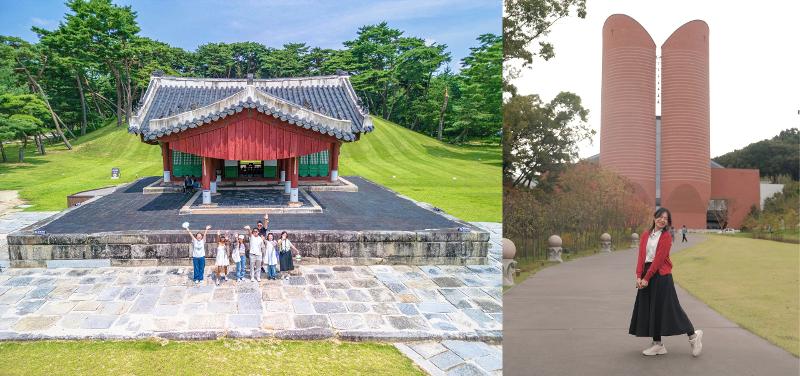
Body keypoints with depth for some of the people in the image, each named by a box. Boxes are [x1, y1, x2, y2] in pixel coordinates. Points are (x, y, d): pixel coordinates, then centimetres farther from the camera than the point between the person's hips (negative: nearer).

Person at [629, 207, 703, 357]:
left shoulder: (666, 237, -7)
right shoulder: (646, 235, 10)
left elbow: (659, 259, -13)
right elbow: (641, 256, 3)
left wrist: (647, 278, -15)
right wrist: (639, 276, -8)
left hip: (661, 275, -6)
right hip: (646, 274, 6)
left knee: (665, 308, -3)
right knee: (649, 309, 7)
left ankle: (693, 335, 13)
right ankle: (657, 344, 15)